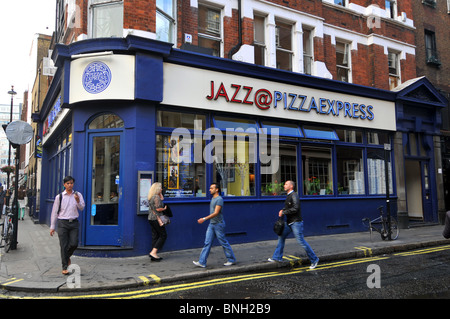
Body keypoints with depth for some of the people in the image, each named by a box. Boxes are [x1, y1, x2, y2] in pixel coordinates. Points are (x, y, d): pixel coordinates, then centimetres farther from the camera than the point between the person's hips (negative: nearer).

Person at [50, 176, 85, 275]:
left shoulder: (78, 195, 5)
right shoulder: (59, 197, 2)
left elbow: (82, 208, -2)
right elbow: (54, 212, 6)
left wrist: (77, 201, -21)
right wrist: (52, 227, 5)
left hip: (74, 223, 1)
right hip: (62, 223, -1)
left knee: (74, 244, -3)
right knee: (64, 245, -1)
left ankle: (67, 256, 30)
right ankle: (65, 267, 10)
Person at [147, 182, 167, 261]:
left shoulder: (151, 197, 15)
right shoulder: (156, 197, -14)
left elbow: (162, 199, 30)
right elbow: (158, 209, -19)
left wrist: (160, 193, 20)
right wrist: (164, 208, -3)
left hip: (151, 218, 9)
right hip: (156, 218, -9)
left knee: (155, 236, 10)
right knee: (163, 235, -2)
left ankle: (154, 255, 12)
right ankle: (153, 252, -8)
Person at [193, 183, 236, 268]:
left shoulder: (219, 199, -16)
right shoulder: (213, 198, 13)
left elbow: (216, 213, -23)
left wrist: (204, 219, -28)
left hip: (218, 224, -8)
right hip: (211, 224, 8)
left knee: (224, 243, 3)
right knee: (207, 243, 3)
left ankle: (231, 260, 18)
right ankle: (202, 262, 3)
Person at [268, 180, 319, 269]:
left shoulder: (294, 195, -15)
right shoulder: (288, 196, 14)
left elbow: (295, 208, -25)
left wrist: (283, 212, -19)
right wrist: (282, 210, 4)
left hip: (296, 222, -10)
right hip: (289, 222, 10)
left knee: (301, 241, -7)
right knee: (281, 236, 9)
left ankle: (314, 259, 6)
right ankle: (277, 257, 17)